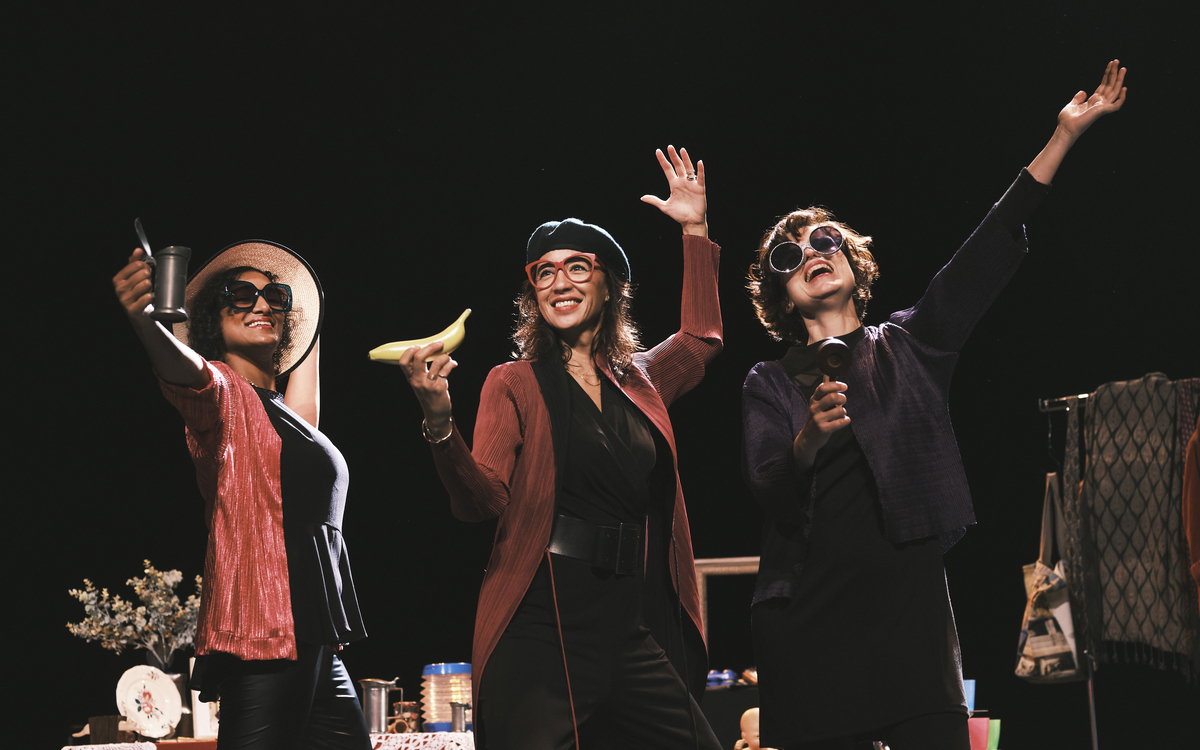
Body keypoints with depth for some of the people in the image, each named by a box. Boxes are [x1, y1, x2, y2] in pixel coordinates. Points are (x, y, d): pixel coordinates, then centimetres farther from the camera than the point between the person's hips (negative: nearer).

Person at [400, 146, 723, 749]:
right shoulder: (514, 384, 2)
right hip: (542, 626, -4)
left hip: (635, 626, 5)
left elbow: (701, 338, 35)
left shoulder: (639, 381, 15)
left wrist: (695, 231, 33)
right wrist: (439, 421, -26)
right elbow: (484, 502, -9)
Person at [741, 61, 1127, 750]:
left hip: (910, 607, 1)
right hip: (809, 622, 0)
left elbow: (990, 251, 6)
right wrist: (809, 439, -25)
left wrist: (1066, 134, 0)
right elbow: (768, 493, -4)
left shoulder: (905, 349, 12)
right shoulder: (769, 384, 10)